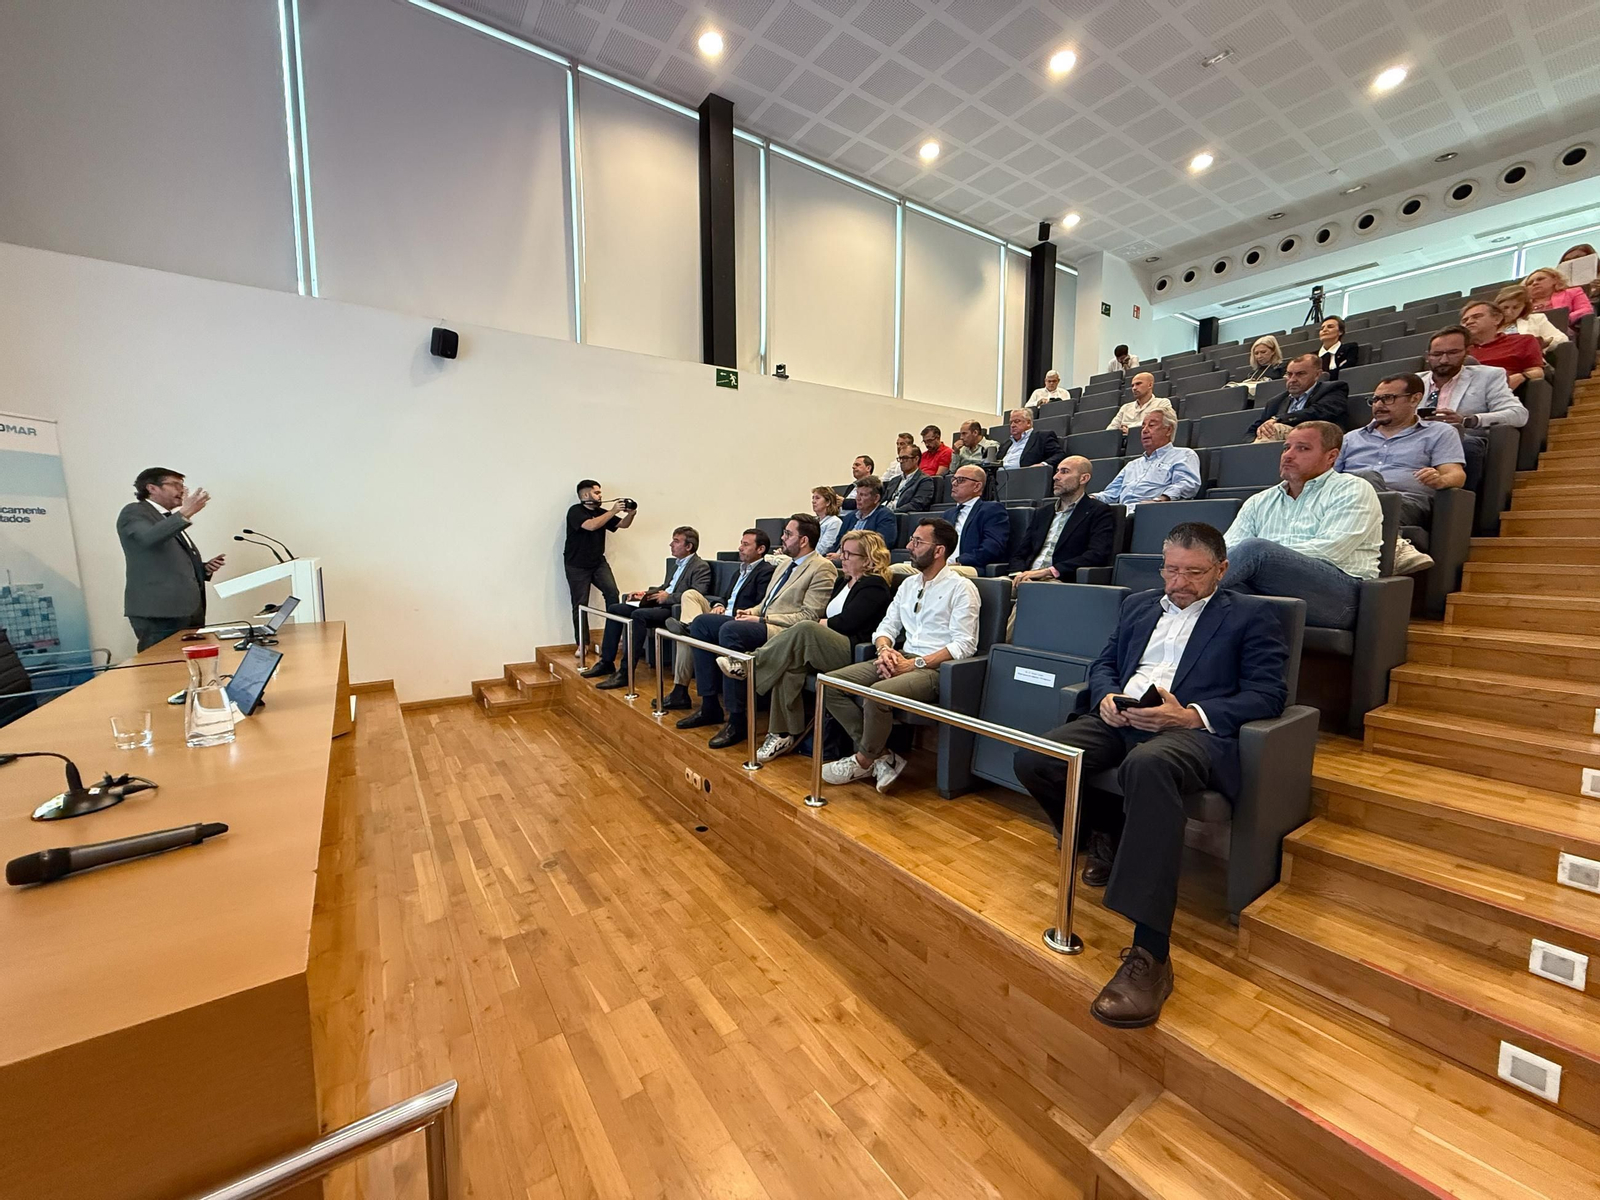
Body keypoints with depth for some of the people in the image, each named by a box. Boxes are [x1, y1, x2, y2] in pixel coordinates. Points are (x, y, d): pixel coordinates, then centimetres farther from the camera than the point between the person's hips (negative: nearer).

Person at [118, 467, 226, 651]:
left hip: (188, 612, 8)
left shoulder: (169, 519, 26)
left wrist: (205, 568, 12)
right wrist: (184, 514, -30)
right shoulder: (134, 512, 1)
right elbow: (148, 538, -23)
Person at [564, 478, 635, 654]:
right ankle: (582, 644, 9)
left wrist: (630, 514, -10)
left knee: (612, 593, -16)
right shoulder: (575, 511, -9)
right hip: (577, 566, -5)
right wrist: (613, 511, -24)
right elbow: (591, 525, -27)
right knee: (580, 604, -1)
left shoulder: (601, 512, 8)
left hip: (598, 562, 5)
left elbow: (623, 524, 11)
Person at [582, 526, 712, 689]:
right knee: (613, 608, 2)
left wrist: (668, 597, -21)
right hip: (659, 603, 10)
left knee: (639, 614, -34)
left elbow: (697, 595, -20)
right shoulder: (675, 563, 23)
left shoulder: (701, 567, -6)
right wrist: (644, 593, 13)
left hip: (675, 610, -10)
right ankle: (606, 662, 4)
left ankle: (625, 673, -30)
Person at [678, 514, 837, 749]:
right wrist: (752, 611, 6)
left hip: (783, 630, -9)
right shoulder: (785, 563, 22)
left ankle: (737, 719, -24)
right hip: (762, 621, 10)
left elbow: (809, 616, -15)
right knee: (701, 622, -2)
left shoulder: (822, 568, -6)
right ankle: (710, 705, 0)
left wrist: (763, 619, -15)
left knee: (729, 629, -32)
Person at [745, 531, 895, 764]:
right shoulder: (843, 581, 25)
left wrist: (816, 625, 3)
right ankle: (783, 734, -15)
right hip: (828, 649, 8)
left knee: (804, 630, -30)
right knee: (788, 667, -21)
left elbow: (846, 622, -11)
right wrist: (816, 624, -2)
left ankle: (750, 666, -19)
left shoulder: (875, 587, -3)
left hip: (853, 653, -8)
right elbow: (826, 618, 20)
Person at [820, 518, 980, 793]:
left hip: (936, 667, -7)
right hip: (900, 659, 8)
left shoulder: (961, 588, -4)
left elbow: (964, 645, -12)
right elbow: (887, 626, 18)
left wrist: (916, 663, -18)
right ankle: (881, 756, -8)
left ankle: (863, 762, -7)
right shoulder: (908, 584, 17)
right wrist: (885, 649, -5)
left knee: (878, 693, -35)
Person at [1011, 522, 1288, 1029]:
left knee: (1149, 765, -41)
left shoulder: (1252, 616, 11)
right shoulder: (1138, 604, 25)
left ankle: (1150, 953, -37)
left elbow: (1268, 693, 0)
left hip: (1191, 727, -5)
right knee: (1032, 760, -20)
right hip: (1120, 718, 5)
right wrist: (1107, 696, -1)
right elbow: (1103, 663, 23)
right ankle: (1109, 836, 8)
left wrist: (1191, 715, -16)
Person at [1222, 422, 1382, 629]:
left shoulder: (1352, 489, 12)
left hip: (1337, 592, -4)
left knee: (1254, 548, -32)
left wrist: (1272, 557, -13)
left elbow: (1329, 549, -5)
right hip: (1266, 595, 4)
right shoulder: (1259, 502, 26)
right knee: (1225, 586, -33)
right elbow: (1228, 550, 11)